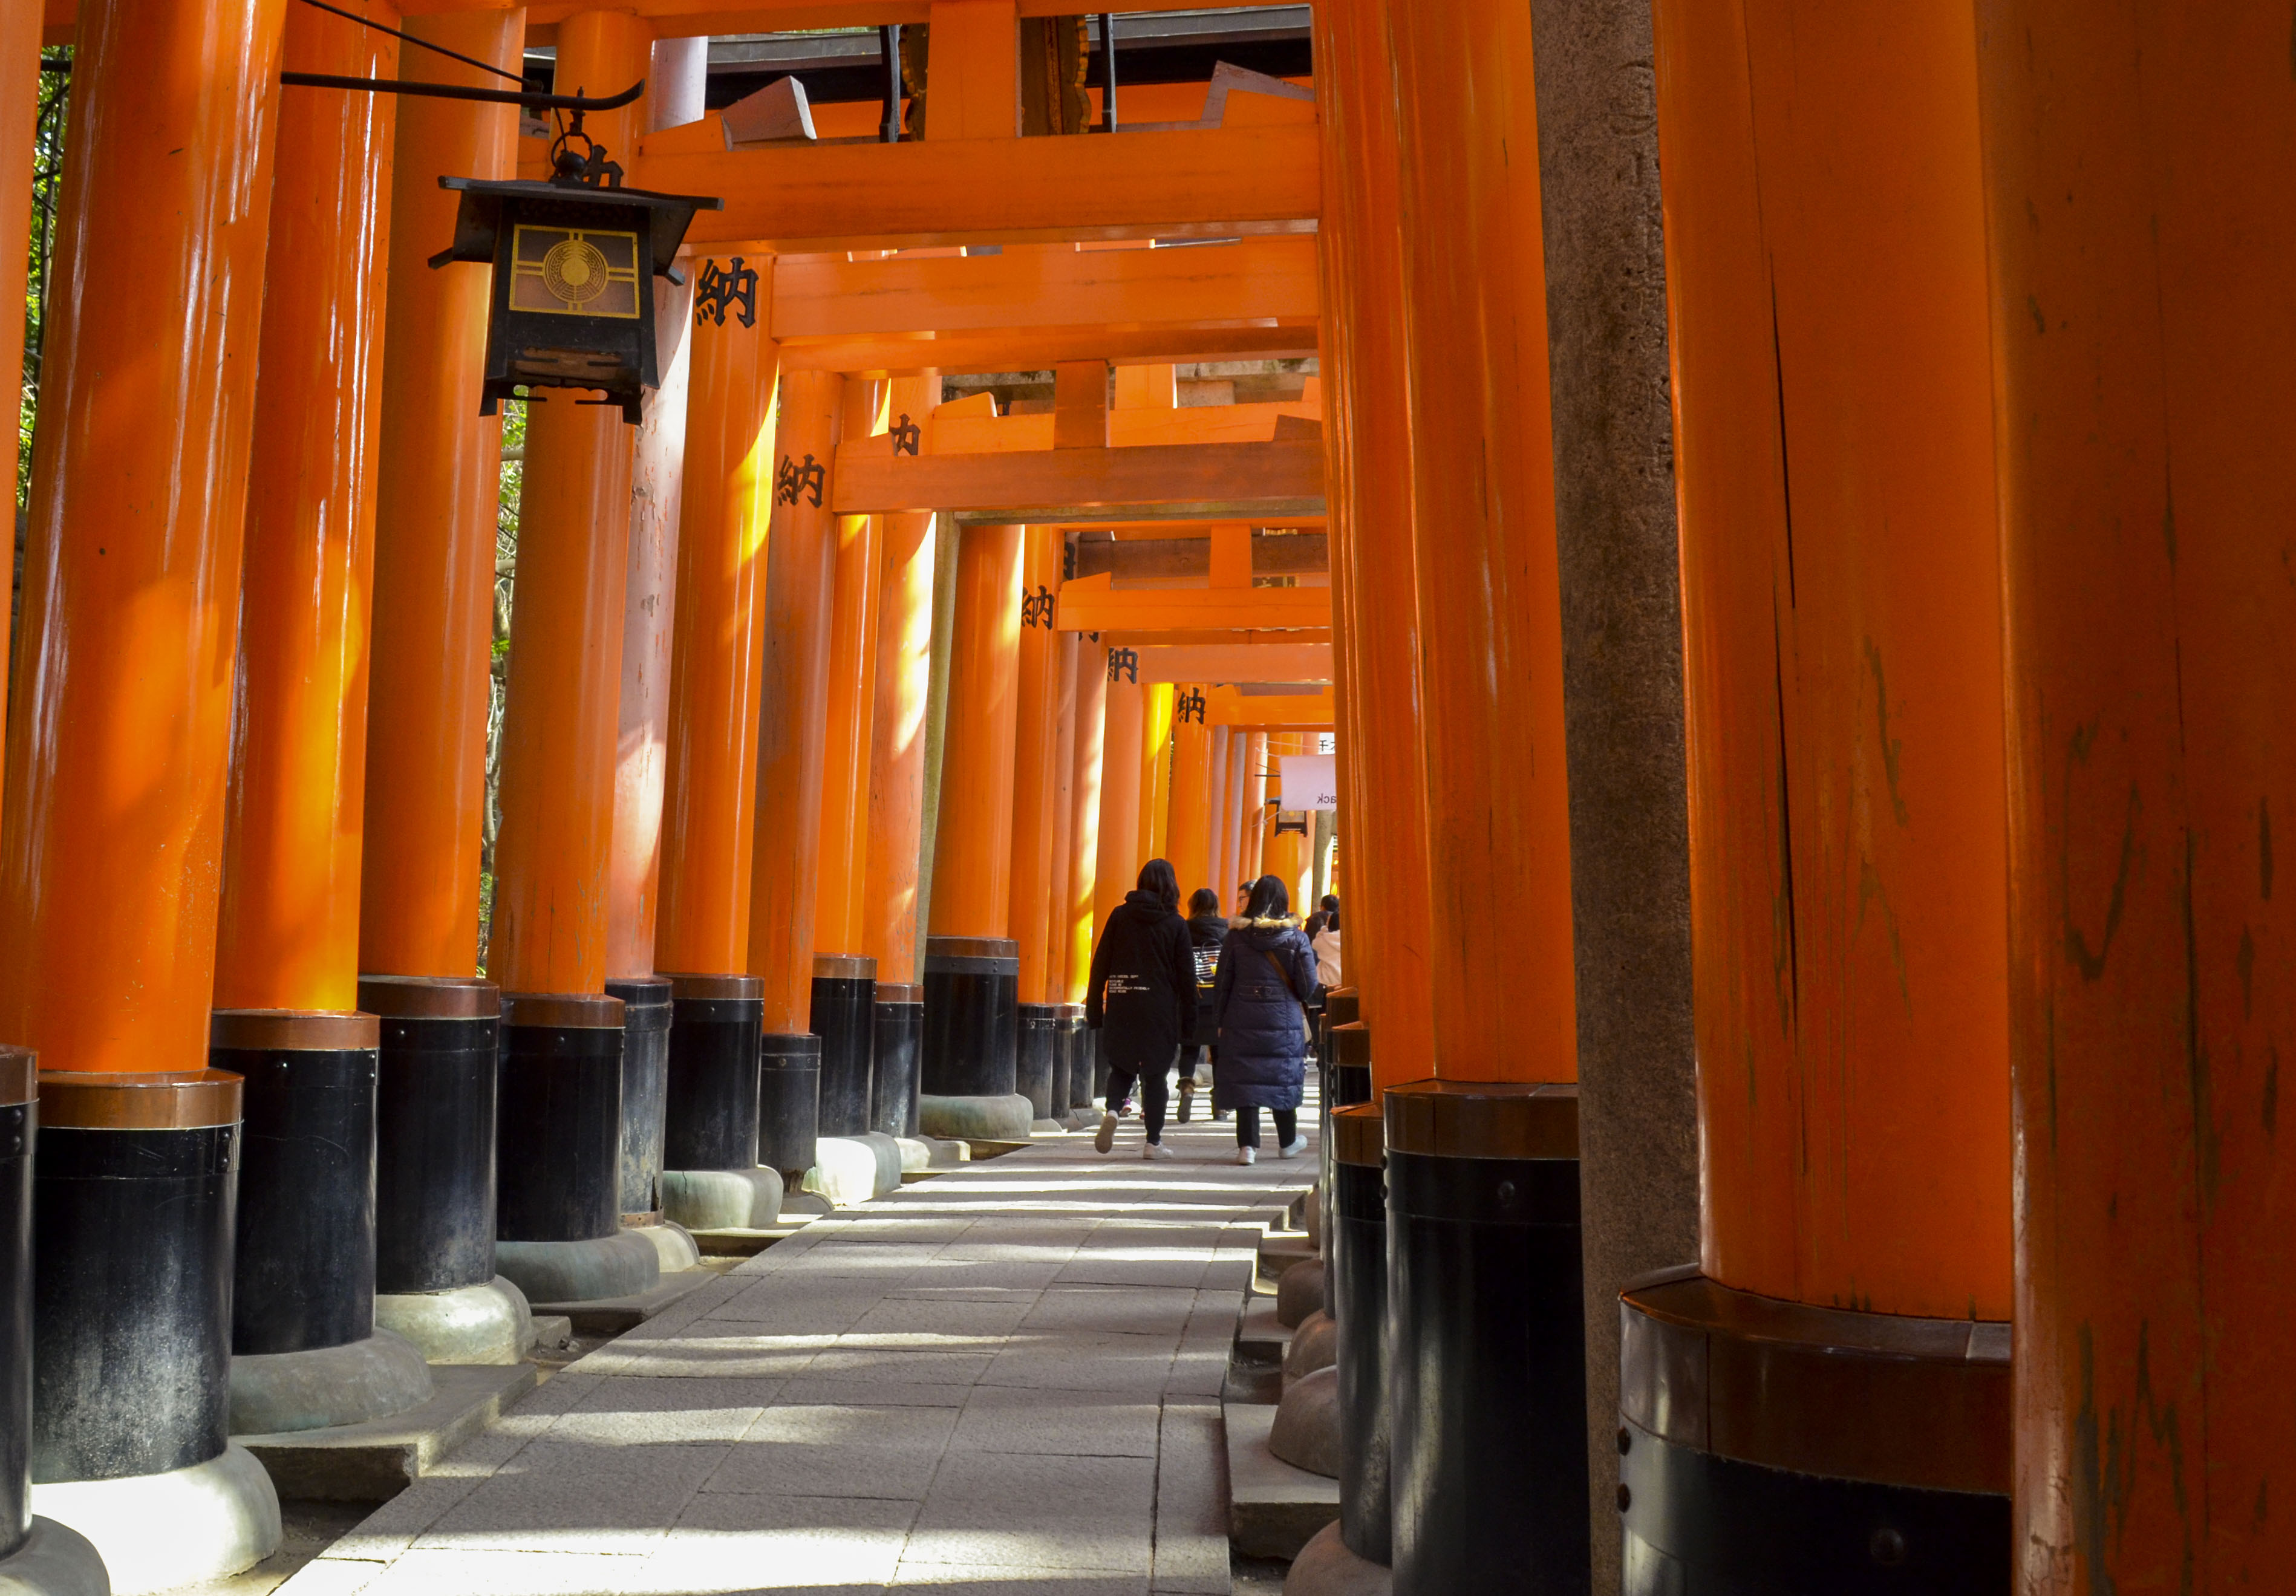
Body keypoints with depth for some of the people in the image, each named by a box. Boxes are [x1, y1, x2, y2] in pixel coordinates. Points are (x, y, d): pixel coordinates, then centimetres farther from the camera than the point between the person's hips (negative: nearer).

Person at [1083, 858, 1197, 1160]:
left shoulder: (1120, 915, 3)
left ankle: (1112, 1110, -11)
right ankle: (1153, 1142, 9)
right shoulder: (1176, 925, -2)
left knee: (1121, 1066, 16)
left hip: (1121, 1010, 2)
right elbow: (1186, 976, -1)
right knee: (1155, 1073, 7)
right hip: (1159, 1011, -2)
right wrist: (1188, 1023, 5)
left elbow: (1100, 965, 3)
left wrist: (1094, 1009, 8)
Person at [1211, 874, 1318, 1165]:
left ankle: (1247, 1145, -4)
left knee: (1245, 1078, 3)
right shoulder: (1296, 937, -4)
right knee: (1283, 1077, 13)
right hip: (1285, 1021, 0)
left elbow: (1222, 982, 1)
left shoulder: (1236, 936, -1)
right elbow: (1308, 984, -5)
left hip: (1243, 1019, 0)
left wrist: (1221, 1020, 10)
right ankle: (1288, 1143, 27)